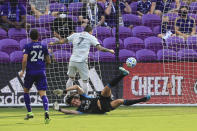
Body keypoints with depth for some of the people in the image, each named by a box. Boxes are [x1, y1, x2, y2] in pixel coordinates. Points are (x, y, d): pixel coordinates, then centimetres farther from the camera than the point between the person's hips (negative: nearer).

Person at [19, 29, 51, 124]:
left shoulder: (27, 46, -3)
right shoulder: (43, 47, 7)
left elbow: (24, 60, -14)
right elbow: (48, 61, 11)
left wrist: (23, 71, -3)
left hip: (30, 72, -2)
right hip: (41, 72, 2)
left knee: (26, 91, 22)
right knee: (43, 94, -5)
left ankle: (29, 112, 20)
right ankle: (46, 111, -31)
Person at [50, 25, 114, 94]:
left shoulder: (75, 35, 14)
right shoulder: (91, 37, 4)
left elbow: (63, 41, 21)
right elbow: (99, 48, -5)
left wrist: (54, 43, 36)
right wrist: (109, 50, 7)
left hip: (72, 60, 4)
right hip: (82, 62, -4)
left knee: (71, 78, 21)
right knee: (85, 81, 6)